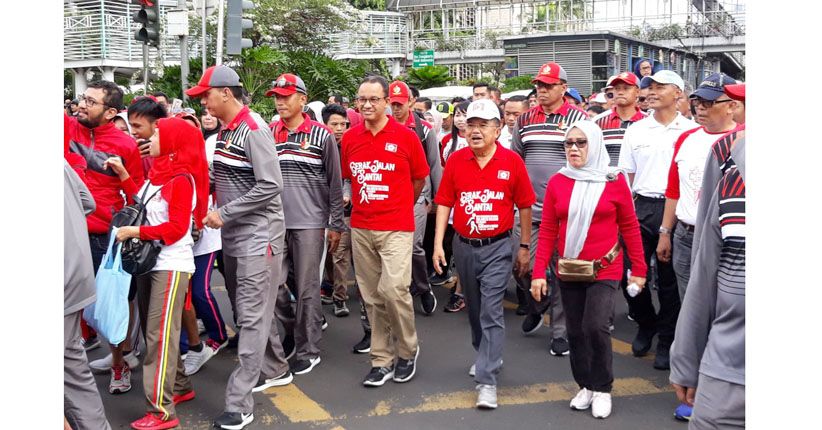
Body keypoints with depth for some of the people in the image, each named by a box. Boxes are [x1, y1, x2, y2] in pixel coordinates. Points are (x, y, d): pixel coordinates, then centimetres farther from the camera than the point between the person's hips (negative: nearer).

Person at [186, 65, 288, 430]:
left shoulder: (253, 130, -15)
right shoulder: (224, 130, 11)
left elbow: (270, 186, -21)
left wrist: (224, 213, -17)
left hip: (258, 237, -9)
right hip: (233, 236, 9)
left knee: (252, 318, -4)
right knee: (249, 311, 17)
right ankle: (277, 369, 36)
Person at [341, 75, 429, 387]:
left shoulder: (406, 136, -4)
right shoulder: (349, 138, 5)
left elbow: (419, 179, 7)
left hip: (396, 227, -4)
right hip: (360, 227, 4)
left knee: (393, 288, -14)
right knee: (372, 295, 8)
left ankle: (407, 349, 12)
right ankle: (382, 360, 21)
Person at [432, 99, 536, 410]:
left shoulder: (512, 161, -8)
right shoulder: (456, 160, -2)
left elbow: (524, 206, 0)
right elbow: (444, 203, 2)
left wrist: (524, 248, 3)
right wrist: (438, 244, -3)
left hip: (497, 247, -3)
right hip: (464, 246, 4)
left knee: (491, 312, -6)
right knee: (474, 308, 19)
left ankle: (487, 380, -1)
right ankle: (487, 356, 42)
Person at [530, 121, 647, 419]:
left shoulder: (614, 181, -5)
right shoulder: (557, 182, -1)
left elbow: (629, 227, 0)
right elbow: (547, 231, 0)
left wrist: (639, 269, 0)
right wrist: (539, 273, -4)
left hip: (605, 269, -3)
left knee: (595, 327, -13)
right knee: (575, 332, 10)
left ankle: (602, 389, 10)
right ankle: (585, 386, 29)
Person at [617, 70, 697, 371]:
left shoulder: (690, 130, 1)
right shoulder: (636, 130, 8)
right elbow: (626, 175, 10)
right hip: (641, 207, 2)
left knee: (670, 280, 6)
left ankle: (666, 340, 21)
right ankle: (646, 325, 29)